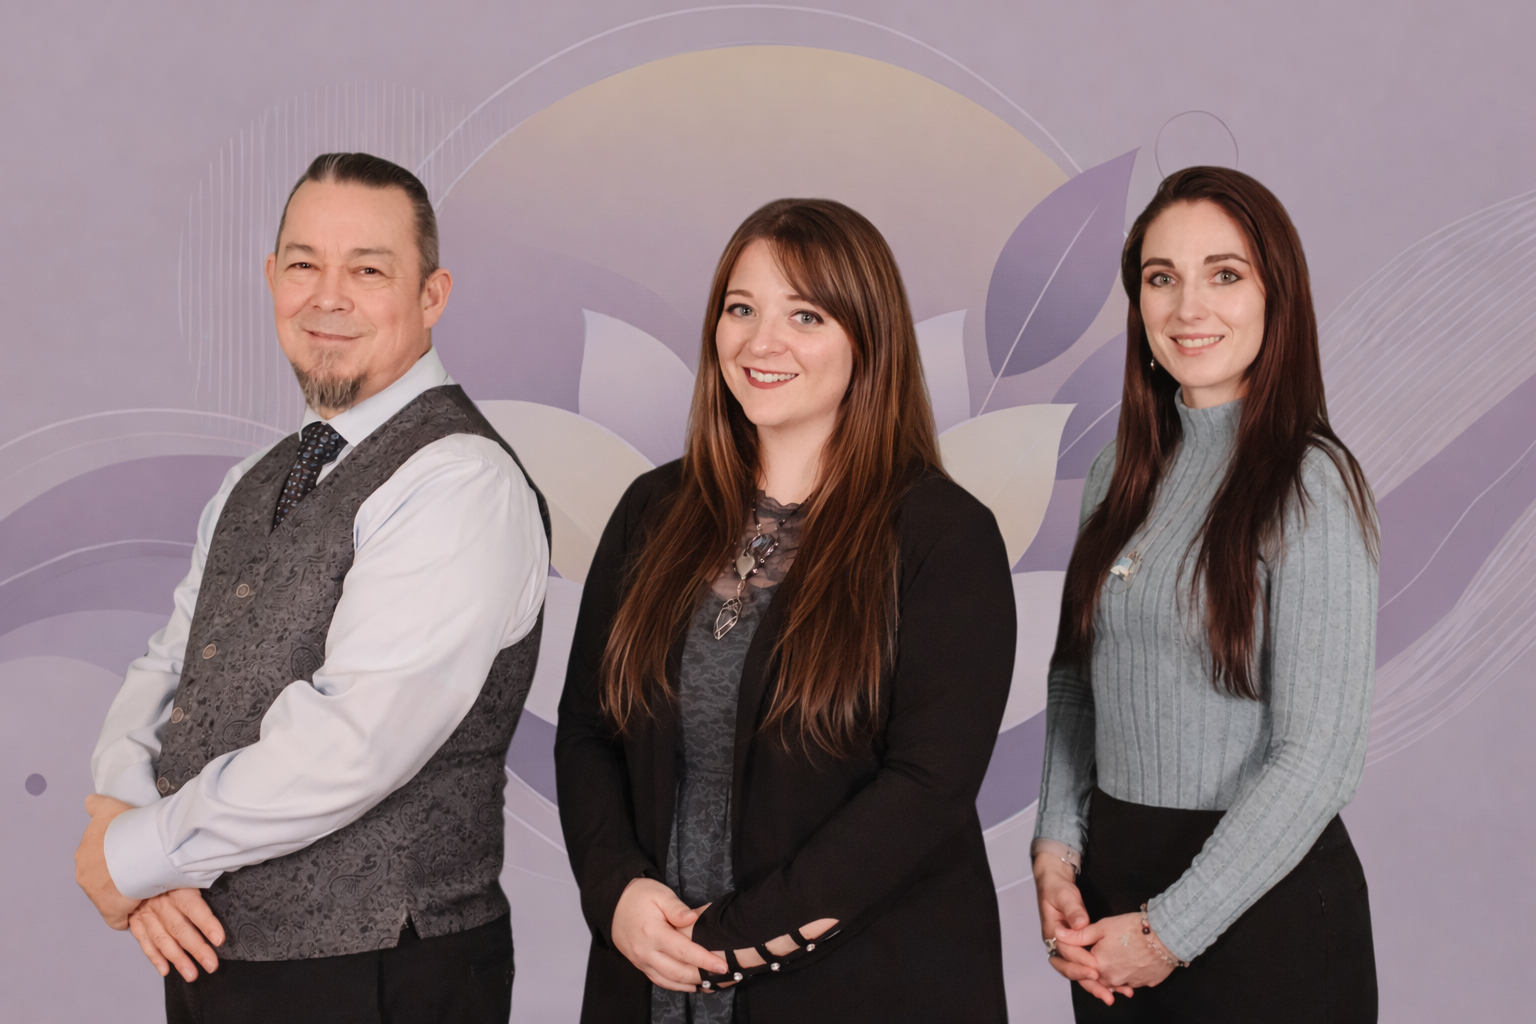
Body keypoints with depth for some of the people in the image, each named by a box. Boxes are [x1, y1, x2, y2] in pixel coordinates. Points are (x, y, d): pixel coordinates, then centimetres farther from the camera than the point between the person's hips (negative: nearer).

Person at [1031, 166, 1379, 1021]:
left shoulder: (1311, 484, -13)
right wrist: (1057, 851, -3)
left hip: (1263, 900, -6)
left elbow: (1319, 756, -16)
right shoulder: (1126, 470, 6)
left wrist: (1171, 932, -14)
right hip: (1111, 868, 6)